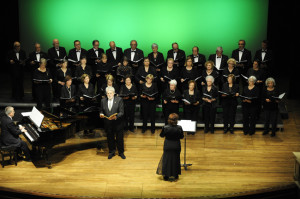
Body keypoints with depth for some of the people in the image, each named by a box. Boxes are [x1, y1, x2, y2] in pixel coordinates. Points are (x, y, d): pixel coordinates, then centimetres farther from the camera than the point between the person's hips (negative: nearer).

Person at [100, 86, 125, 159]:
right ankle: (111, 152, 29)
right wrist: (101, 114, -13)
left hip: (117, 123, -2)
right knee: (110, 139, 13)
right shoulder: (103, 100, 4)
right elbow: (101, 110, 10)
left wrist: (116, 116, -28)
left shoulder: (119, 100, -7)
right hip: (108, 124, 3)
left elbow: (121, 112, -11)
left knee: (119, 139, 9)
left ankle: (121, 152, 25)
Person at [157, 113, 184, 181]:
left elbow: (161, 135, -2)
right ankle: (176, 175, 25)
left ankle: (166, 176, 16)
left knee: (167, 160, 12)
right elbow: (181, 137, -4)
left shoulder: (165, 128, -16)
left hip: (167, 147, 0)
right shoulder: (179, 128, -16)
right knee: (176, 160, 15)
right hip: (176, 147, 1)